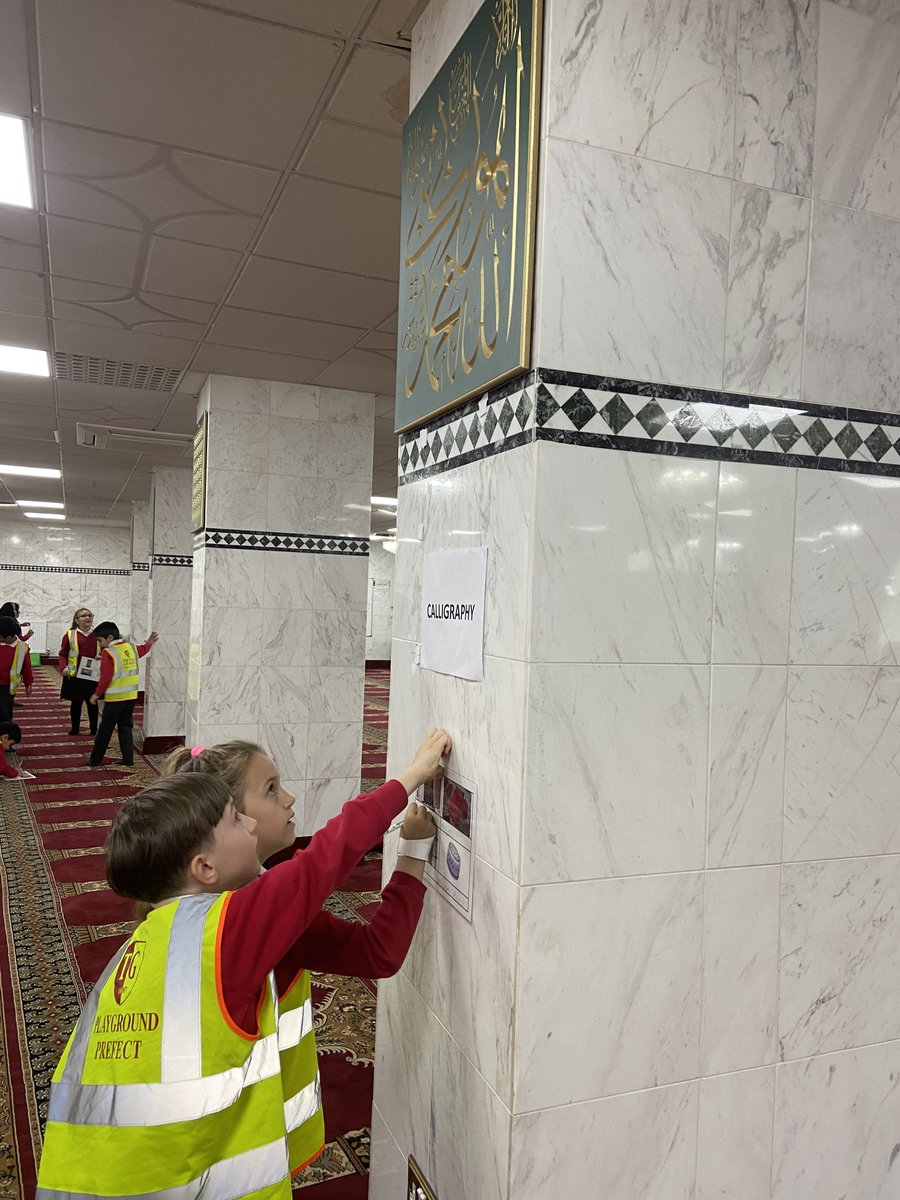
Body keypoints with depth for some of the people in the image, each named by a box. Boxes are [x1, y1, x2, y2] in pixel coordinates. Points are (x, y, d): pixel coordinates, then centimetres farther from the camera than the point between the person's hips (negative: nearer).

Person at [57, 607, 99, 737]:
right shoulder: (70, 635, -1)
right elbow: (62, 654, 2)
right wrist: (63, 668, -13)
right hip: (75, 676, -1)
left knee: (92, 702, 7)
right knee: (75, 702, 10)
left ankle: (94, 729, 15)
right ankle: (75, 729, 21)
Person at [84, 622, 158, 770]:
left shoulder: (108, 653, -14)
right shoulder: (131, 647, 5)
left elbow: (105, 678, -16)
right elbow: (142, 651, 29)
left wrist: (96, 694, -7)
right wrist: (149, 644, 49)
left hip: (115, 697, -6)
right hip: (131, 695, 6)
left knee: (105, 729, 3)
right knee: (126, 727, 12)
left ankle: (95, 759, 12)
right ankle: (128, 759, 9)